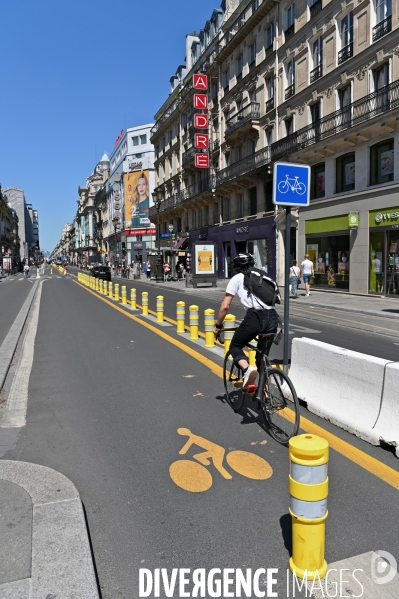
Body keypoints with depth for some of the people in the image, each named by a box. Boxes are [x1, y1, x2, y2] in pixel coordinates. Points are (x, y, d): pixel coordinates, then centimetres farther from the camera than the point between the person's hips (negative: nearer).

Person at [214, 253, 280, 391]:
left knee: (235, 346, 17)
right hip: (273, 318, 5)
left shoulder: (237, 278, 13)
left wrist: (218, 325, 23)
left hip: (255, 316, -5)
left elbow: (225, 307, 8)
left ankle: (247, 369, -12)